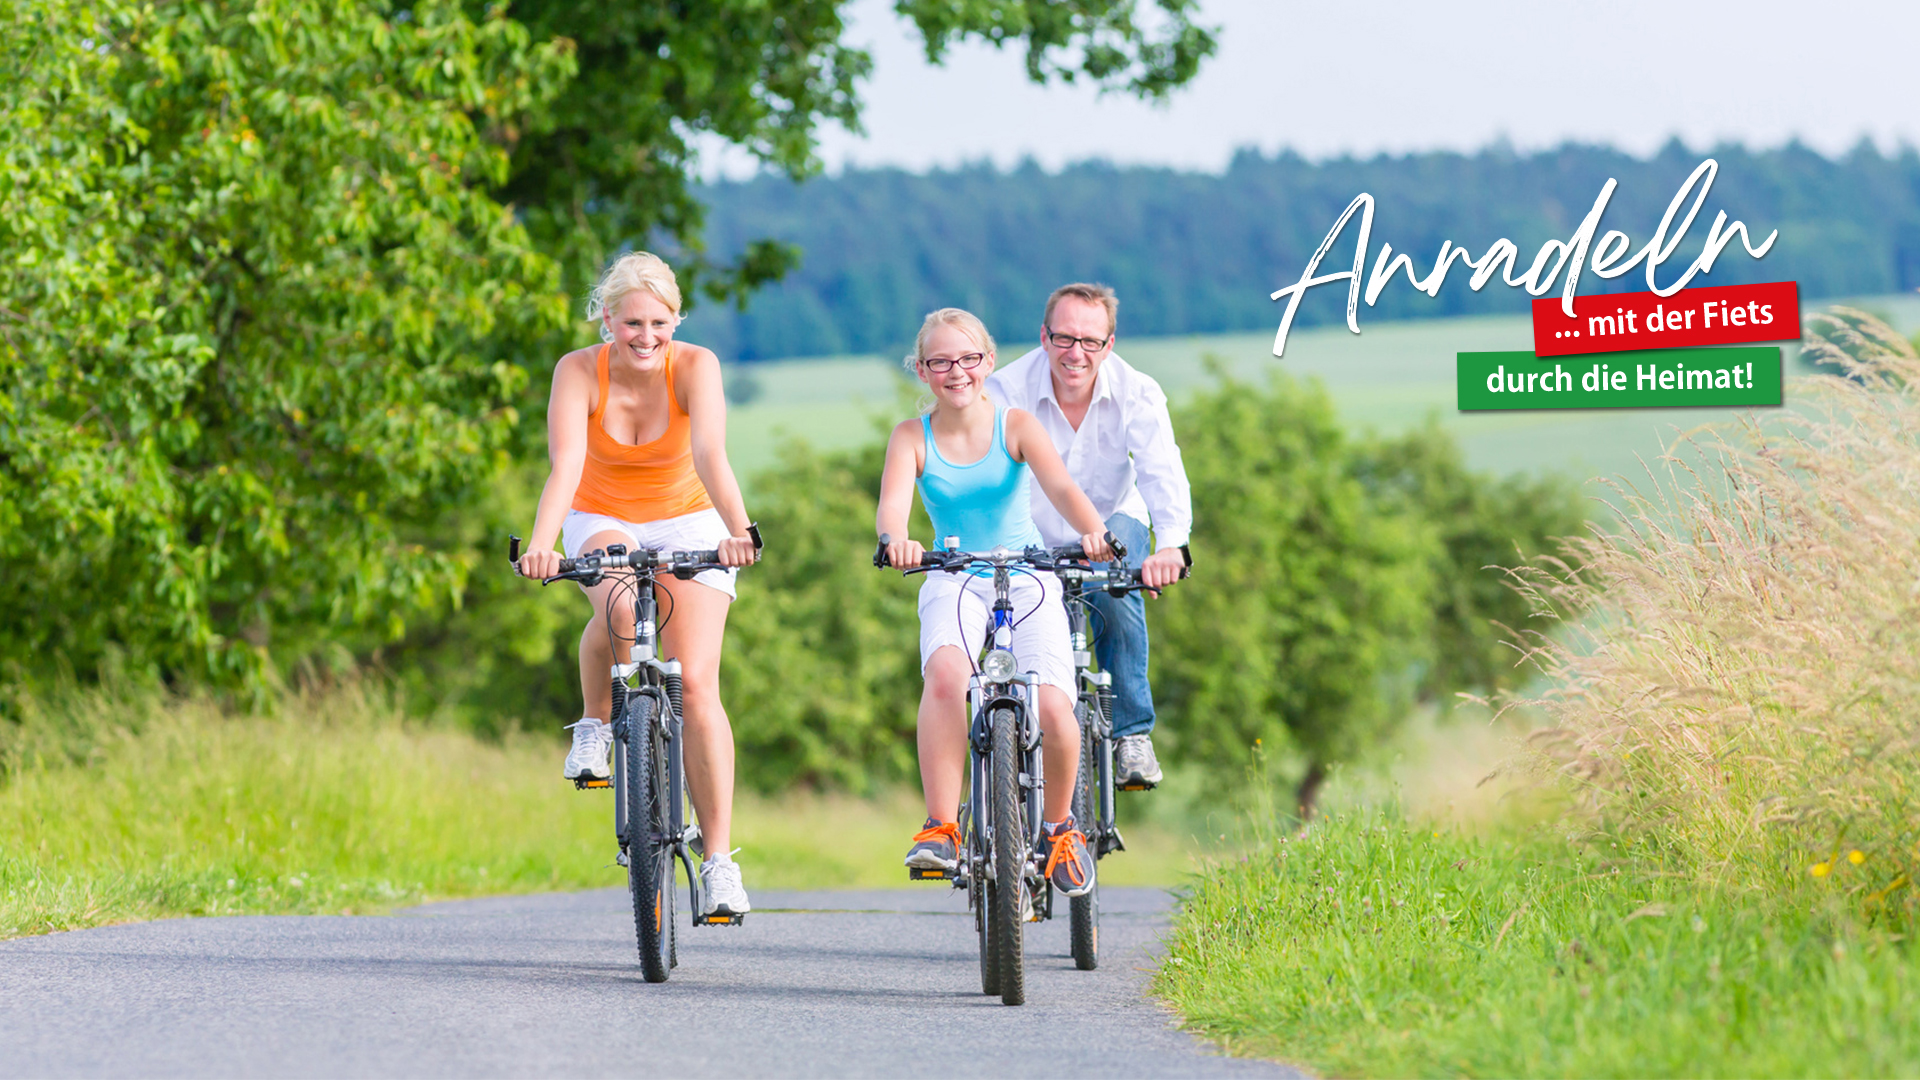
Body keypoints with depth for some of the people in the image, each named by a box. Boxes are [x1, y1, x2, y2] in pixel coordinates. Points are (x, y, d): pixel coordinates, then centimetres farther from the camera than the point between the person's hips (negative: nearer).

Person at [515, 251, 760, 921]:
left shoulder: (695, 366, -21)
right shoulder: (579, 372, -20)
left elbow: (710, 456, -36)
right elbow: (565, 465, -33)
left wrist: (738, 532, -53)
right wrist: (541, 545, -50)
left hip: (686, 522, 0)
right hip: (602, 523, 0)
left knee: (696, 684, -17)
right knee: (620, 611, -36)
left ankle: (719, 859, -13)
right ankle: (596, 722, -6)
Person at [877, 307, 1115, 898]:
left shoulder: (1016, 427, -3)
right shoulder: (911, 438, -1)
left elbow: (1060, 486, -19)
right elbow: (892, 504, -18)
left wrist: (1094, 533, -41)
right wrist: (895, 539, -43)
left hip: (1026, 578, 0)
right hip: (953, 581, 0)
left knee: (1052, 710, -20)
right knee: (945, 675, -34)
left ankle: (1058, 823, 10)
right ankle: (941, 827, -28)